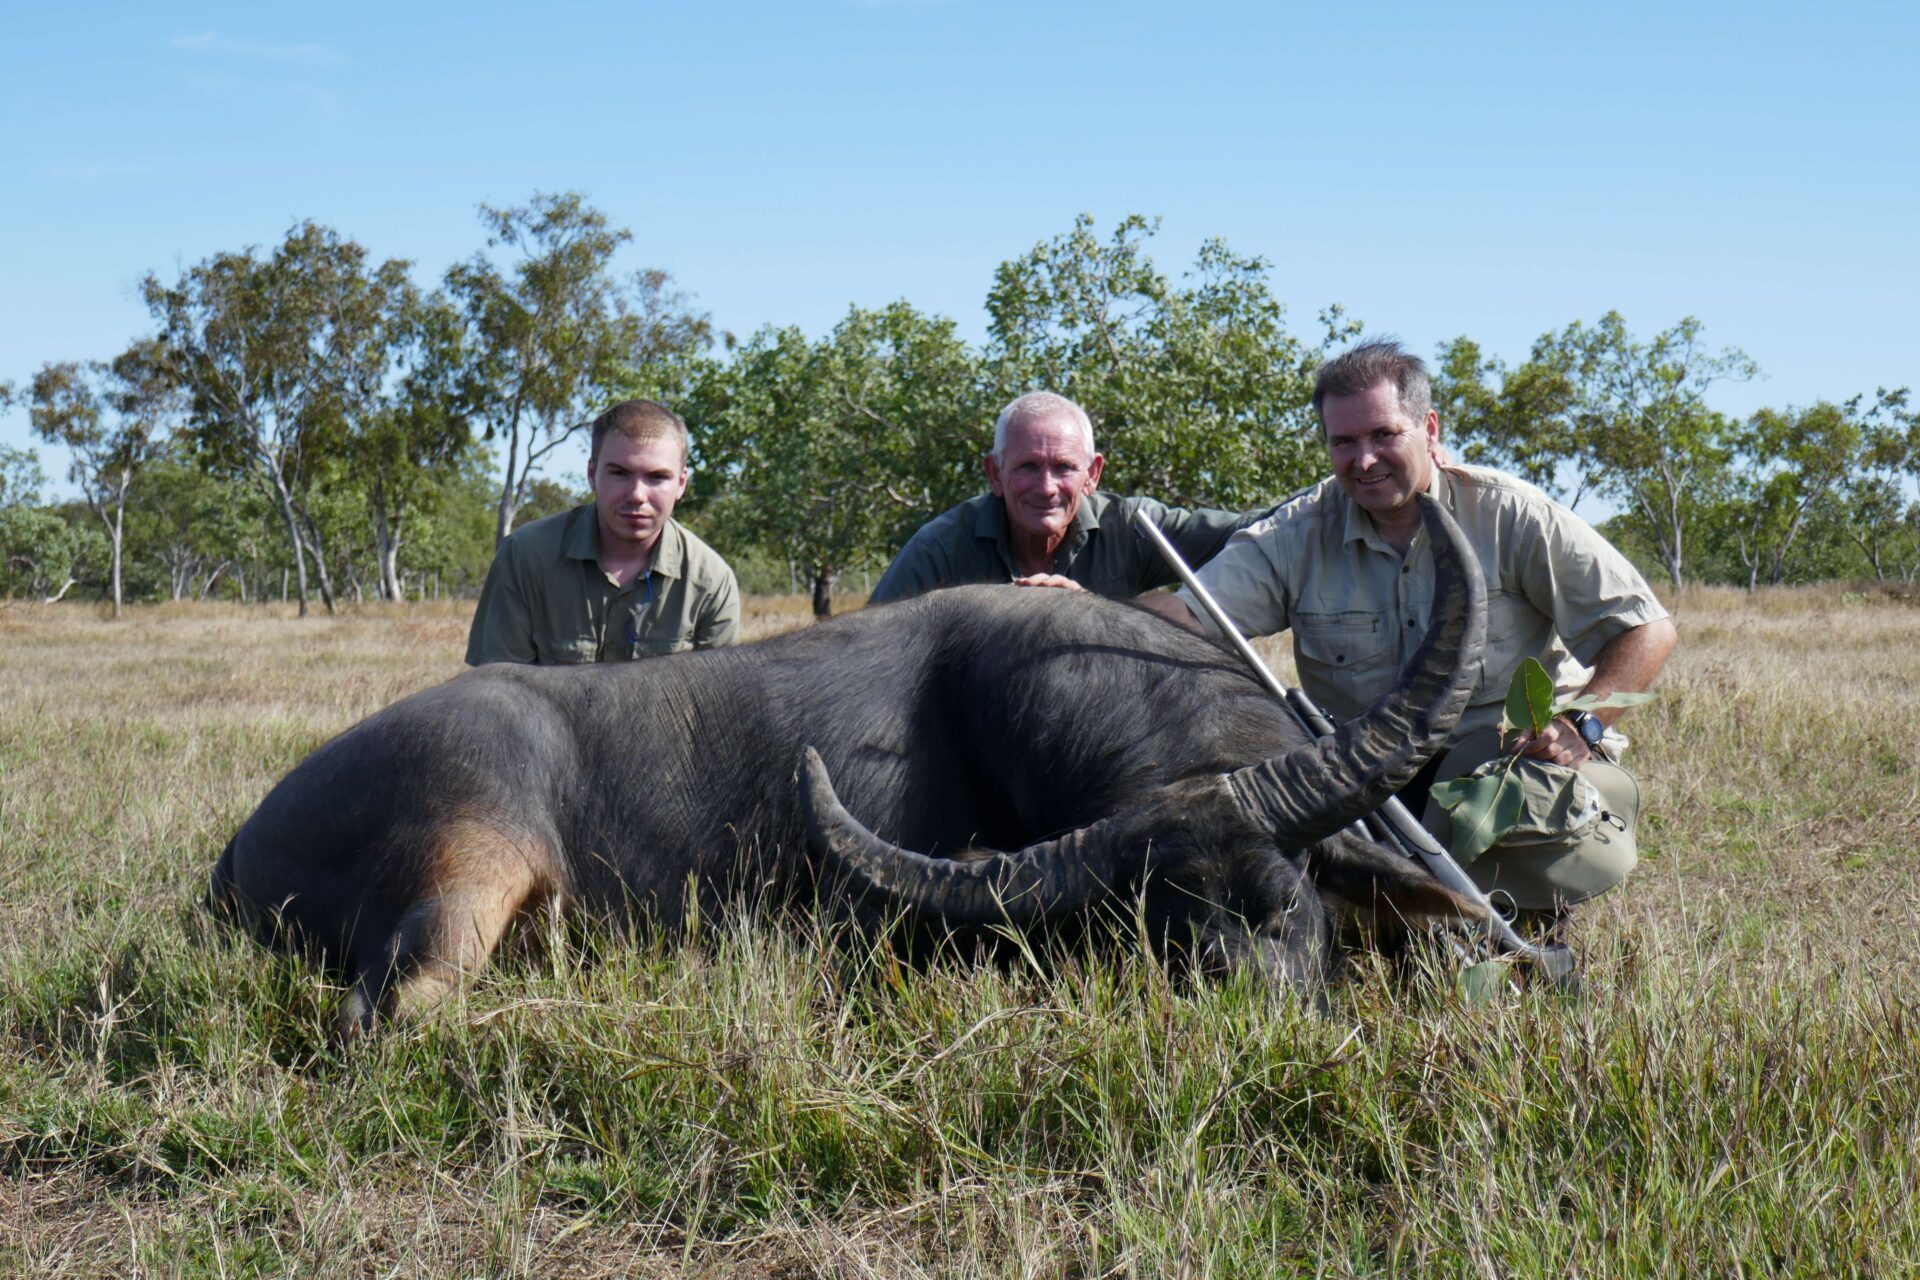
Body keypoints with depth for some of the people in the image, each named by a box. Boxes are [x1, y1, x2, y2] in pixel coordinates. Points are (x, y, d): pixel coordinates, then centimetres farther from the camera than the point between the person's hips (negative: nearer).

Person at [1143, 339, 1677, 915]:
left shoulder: (1507, 513, -4)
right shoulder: (1297, 534, 2)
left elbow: (1648, 628, -4)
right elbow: (1186, 615, -10)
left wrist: (1582, 727, -19)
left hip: (1515, 745, -2)